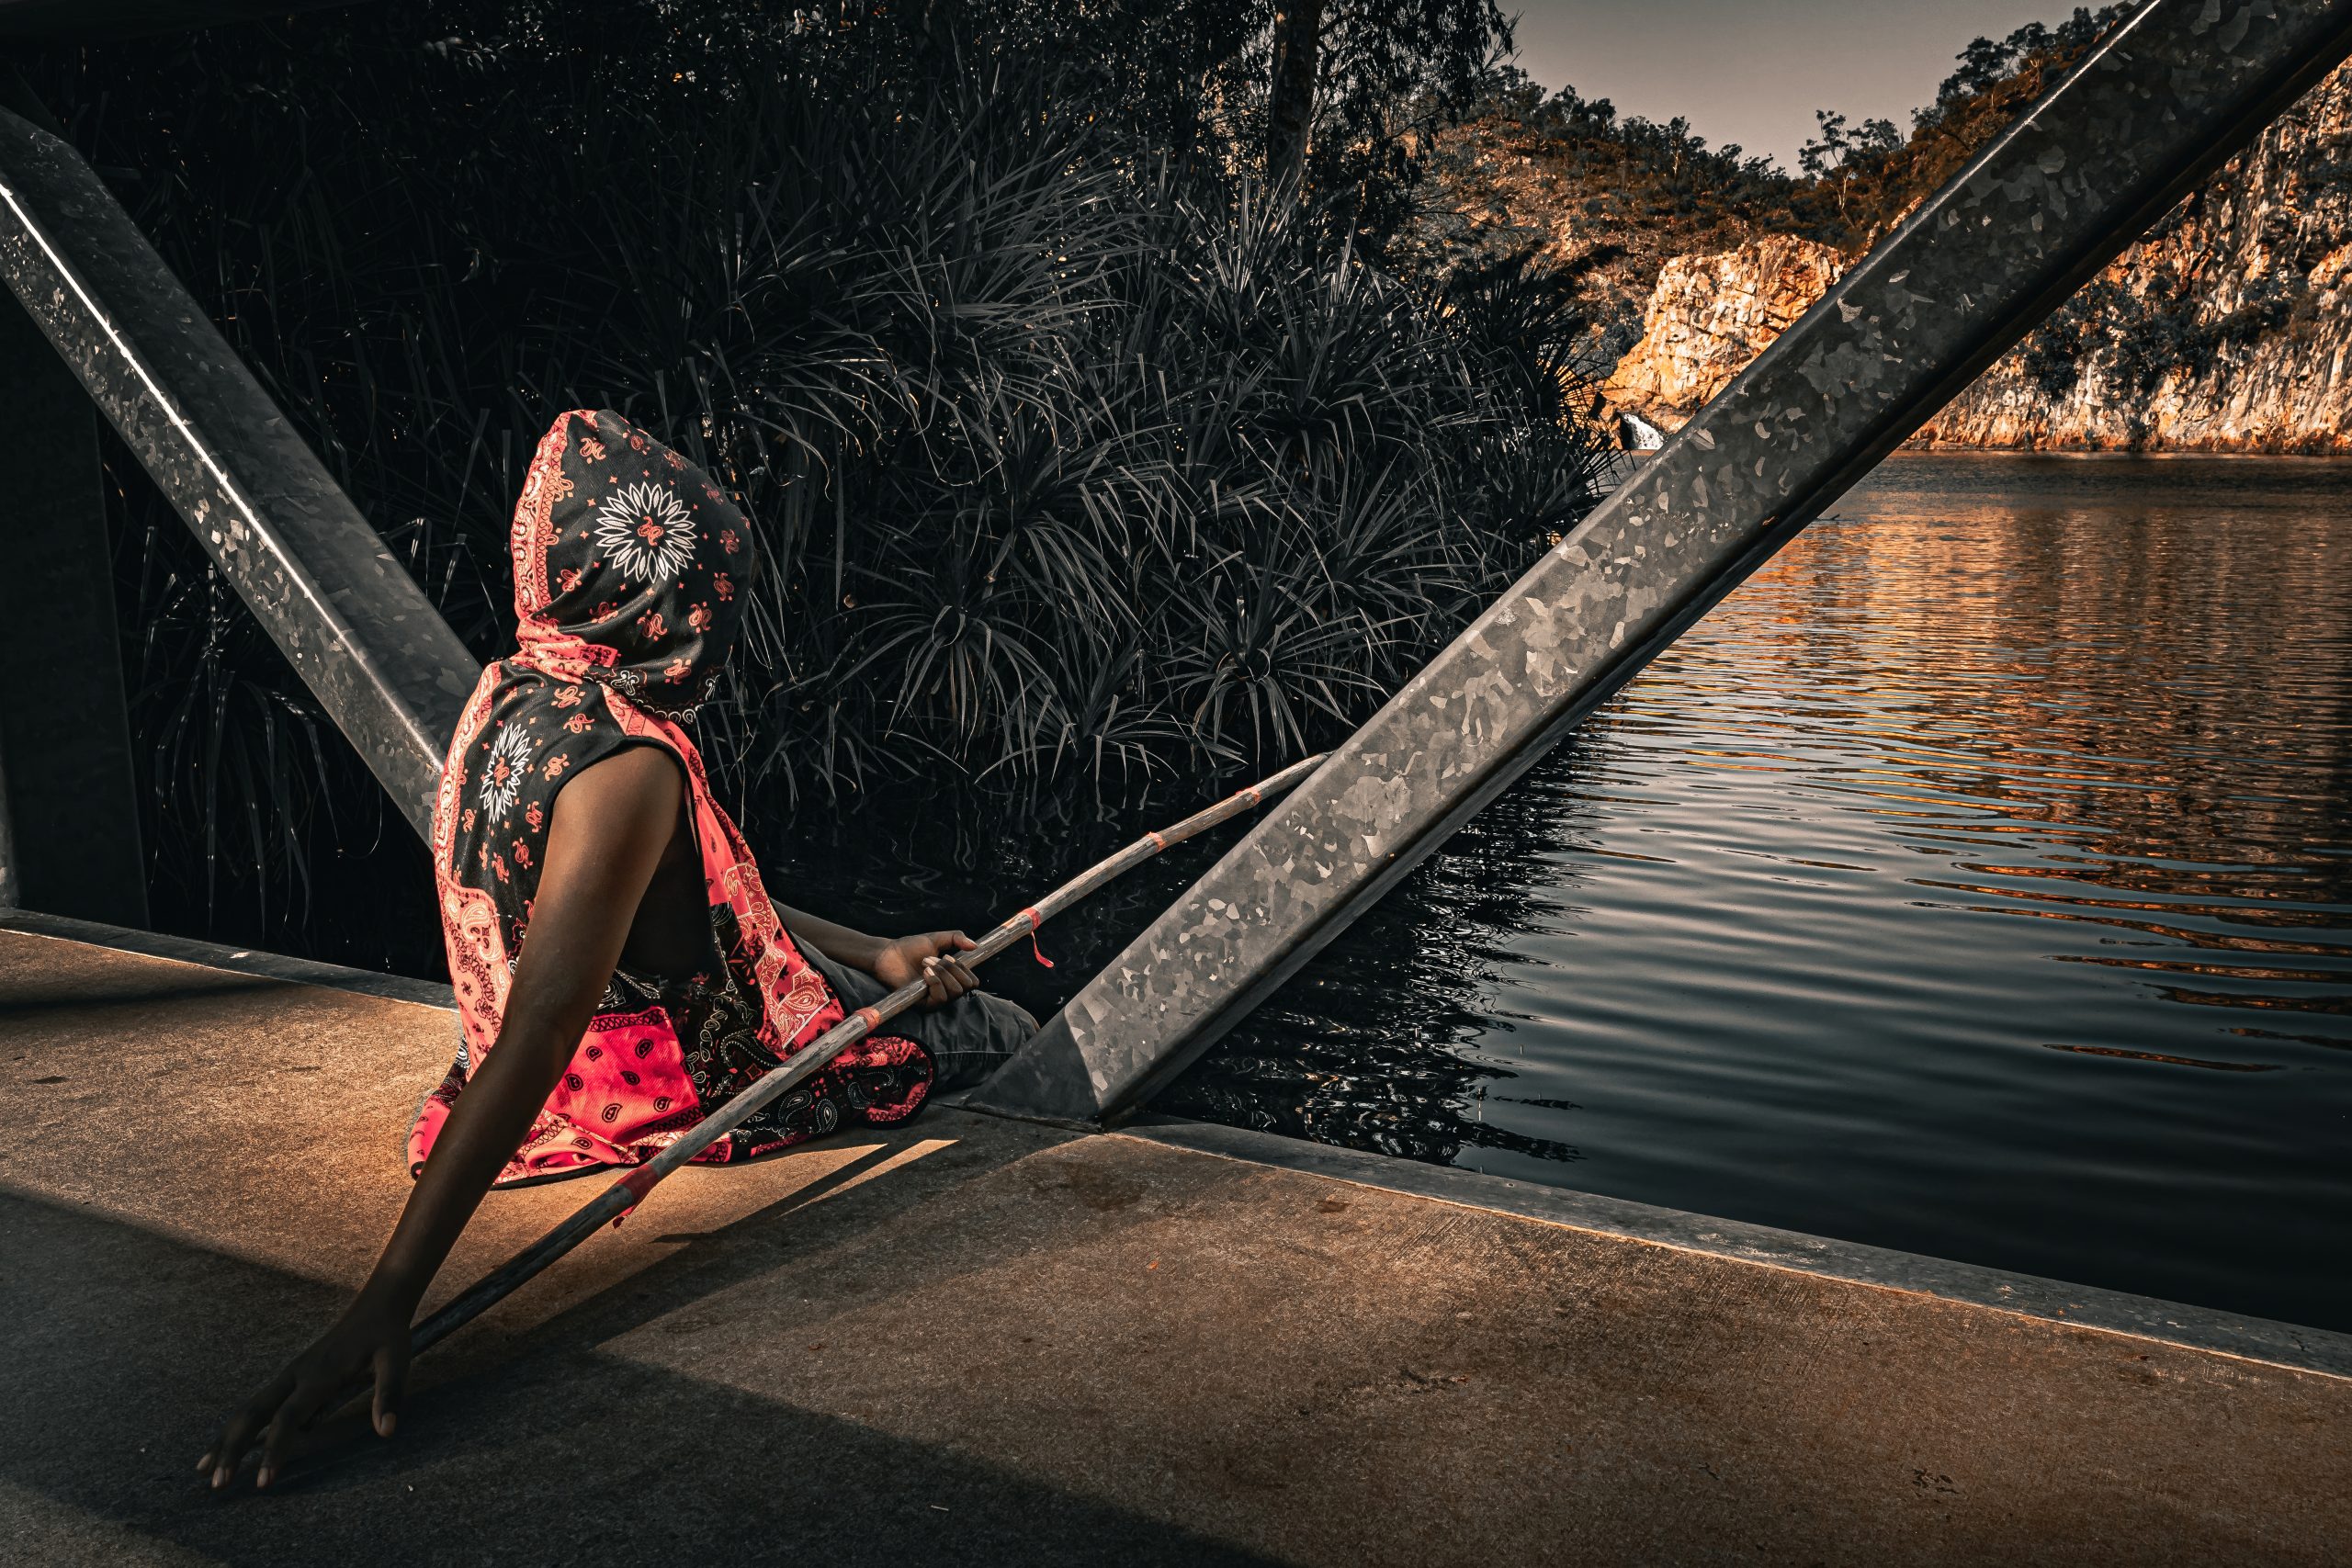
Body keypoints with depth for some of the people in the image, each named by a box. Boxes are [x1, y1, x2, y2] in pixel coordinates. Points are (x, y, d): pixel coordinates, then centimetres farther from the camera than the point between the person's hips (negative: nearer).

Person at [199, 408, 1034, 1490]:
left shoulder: (513, 698, -3)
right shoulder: (627, 763, -33)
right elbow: (534, 1033, -41)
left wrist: (870, 954, 4)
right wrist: (385, 1304, -43)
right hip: (697, 1076, -9)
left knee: (940, 984, 28)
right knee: (1004, 1037, 14)